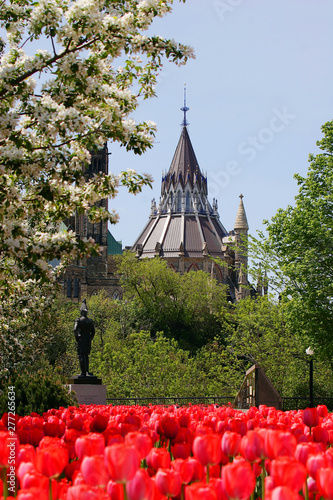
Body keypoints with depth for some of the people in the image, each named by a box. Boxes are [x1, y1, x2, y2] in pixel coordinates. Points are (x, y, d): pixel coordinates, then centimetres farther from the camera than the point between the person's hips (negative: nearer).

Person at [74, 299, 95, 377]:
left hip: (81, 340, -5)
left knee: (81, 356, -4)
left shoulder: (79, 320, -7)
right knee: (86, 356, 15)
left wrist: (76, 339, -6)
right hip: (88, 340, 5)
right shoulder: (90, 321, 8)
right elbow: (93, 332, 11)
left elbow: (75, 330, -16)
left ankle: (83, 372, -9)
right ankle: (87, 371, 13)